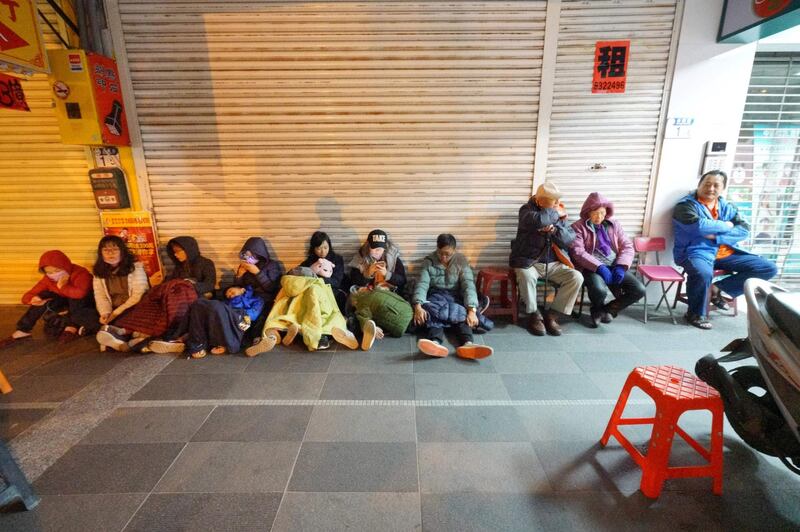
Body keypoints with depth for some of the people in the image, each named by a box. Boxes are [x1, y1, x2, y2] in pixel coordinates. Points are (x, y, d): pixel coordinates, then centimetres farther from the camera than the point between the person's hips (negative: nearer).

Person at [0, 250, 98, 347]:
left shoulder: (80, 273, -27)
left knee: (76, 295, -34)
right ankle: (22, 331, -10)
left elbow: (80, 293, -47)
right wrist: (32, 299, -31)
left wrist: (62, 287, -32)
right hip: (67, 305, 6)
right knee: (43, 297, -16)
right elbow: (27, 296, -8)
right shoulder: (48, 279, -8)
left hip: (85, 306, -5)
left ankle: (72, 327, -18)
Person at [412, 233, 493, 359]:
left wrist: (471, 310, -30)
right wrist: (418, 306, -31)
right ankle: (435, 343, -61)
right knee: (431, 311, -34)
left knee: (463, 312, -32)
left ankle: (467, 344, -58)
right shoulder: (428, 261, -1)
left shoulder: (461, 260, -2)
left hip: (455, 297, 1)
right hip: (435, 296, 0)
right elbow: (422, 284, -12)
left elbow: (468, 285, -14)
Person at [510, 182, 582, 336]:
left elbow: (570, 239, 1)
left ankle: (551, 314, -5)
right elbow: (538, 221, -31)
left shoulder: (559, 213, 9)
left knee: (576, 277, -17)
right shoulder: (527, 210, -6)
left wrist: (555, 230, -16)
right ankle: (534, 315, -13)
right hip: (528, 262, -4)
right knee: (526, 275, -36)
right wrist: (556, 214, -13)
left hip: (553, 263, 5)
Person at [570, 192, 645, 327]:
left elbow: (627, 246, 9)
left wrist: (621, 266, -9)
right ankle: (598, 309, 5)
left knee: (639, 290, -15)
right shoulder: (578, 227, 0)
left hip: (615, 265, 5)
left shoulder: (614, 224, 15)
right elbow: (578, 252, -12)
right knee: (599, 290, -34)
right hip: (592, 267, -5)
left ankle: (606, 310, 8)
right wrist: (599, 267, -21)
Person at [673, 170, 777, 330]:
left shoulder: (728, 207, 15)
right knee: (703, 273, -39)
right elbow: (698, 225, -21)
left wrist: (717, 237, -15)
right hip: (696, 252, -7)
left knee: (768, 268, -1)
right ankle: (696, 314, -13)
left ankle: (717, 288, 4)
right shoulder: (686, 204, -4)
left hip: (725, 253, 7)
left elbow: (744, 230, 3)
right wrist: (726, 226, -4)